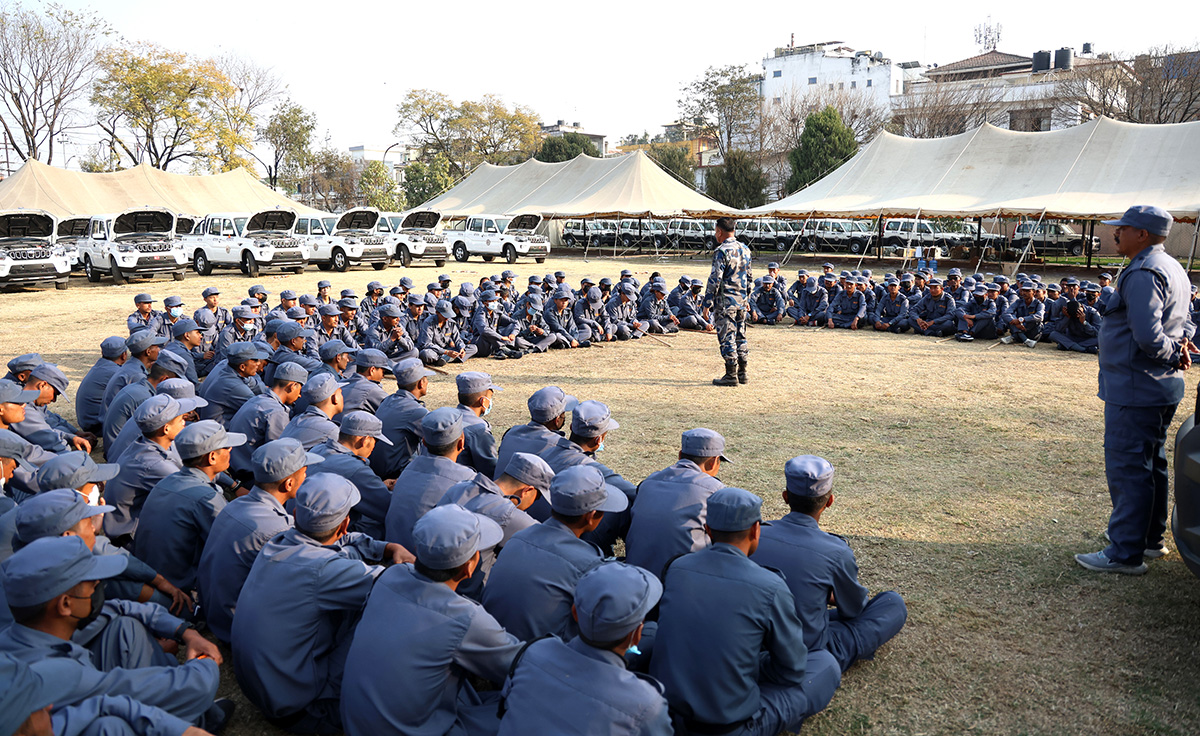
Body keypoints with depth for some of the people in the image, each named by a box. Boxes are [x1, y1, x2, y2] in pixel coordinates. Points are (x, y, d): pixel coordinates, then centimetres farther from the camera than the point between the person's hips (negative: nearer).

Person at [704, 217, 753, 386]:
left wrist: (708, 302, -12)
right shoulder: (745, 249, 10)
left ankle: (731, 375, 0)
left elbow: (715, 279, -17)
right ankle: (741, 373, 18)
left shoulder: (722, 251, -15)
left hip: (725, 301, -8)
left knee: (726, 337, -3)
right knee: (740, 336, 13)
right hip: (741, 300, 8)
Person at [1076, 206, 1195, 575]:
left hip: (1134, 389, -11)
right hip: (1161, 388, 11)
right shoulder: (1172, 268, 17)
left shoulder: (1143, 273, -18)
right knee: (1151, 465, 20)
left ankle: (1125, 554, -2)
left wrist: (1172, 352, -9)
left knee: (1127, 469, -6)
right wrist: (1181, 343, 4)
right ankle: (1151, 539, 32)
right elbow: (1183, 322, 24)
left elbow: (1148, 337, -27)